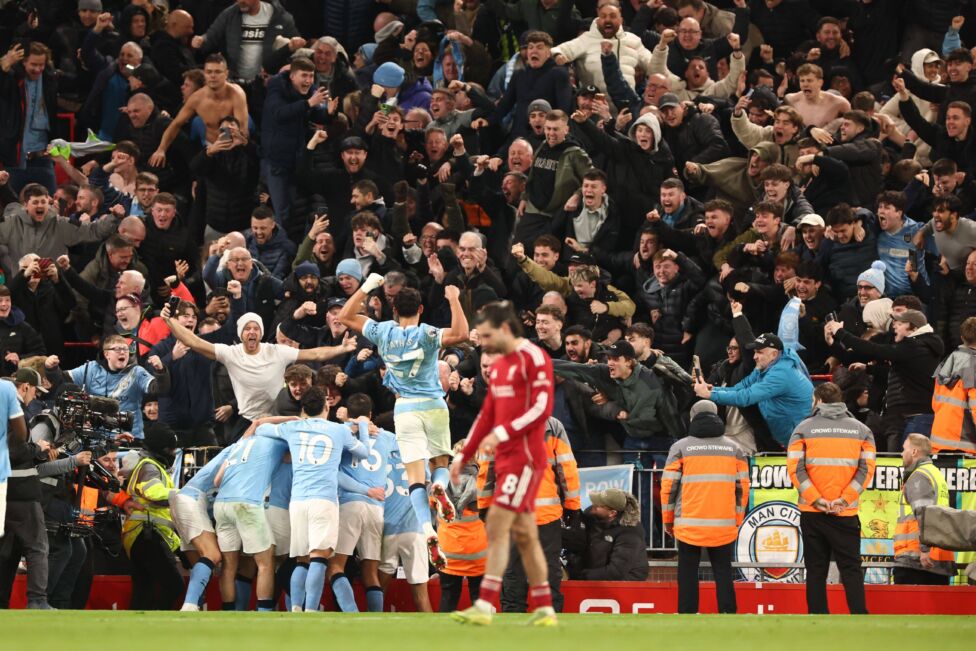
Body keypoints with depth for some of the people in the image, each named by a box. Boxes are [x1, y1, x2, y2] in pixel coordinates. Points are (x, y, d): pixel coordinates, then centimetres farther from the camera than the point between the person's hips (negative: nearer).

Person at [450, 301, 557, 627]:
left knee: (497, 524, -15)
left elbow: (541, 408, -19)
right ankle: (544, 610, 12)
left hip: (525, 458, -9)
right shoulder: (499, 366, 18)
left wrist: (503, 432, -26)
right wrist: (463, 456, 20)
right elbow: (486, 416, 24)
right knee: (523, 535, 9)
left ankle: (485, 606, -19)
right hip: (505, 459, 9)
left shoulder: (534, 358, -9)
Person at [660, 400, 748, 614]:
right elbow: (742, 487, 8)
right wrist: (737, 521, 16)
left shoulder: (681, 447, 1)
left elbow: (669, 486, 0)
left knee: (687, 573, 5)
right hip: (724, 527, 2)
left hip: (689, 525, -2)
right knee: (723, 572, 9)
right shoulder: (733, 448, 8)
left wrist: (668, 520, 10)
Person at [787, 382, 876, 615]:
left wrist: (815, 499, -9)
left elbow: (795, 467, -7)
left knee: (816, 570, 6)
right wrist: (844, 499, -7)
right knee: (851, 569, 4)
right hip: (846, 514, 0)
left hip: (812, 512, 0)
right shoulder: (861, 430, 7)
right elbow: (867, 468, -3)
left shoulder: (804, 429, 2)